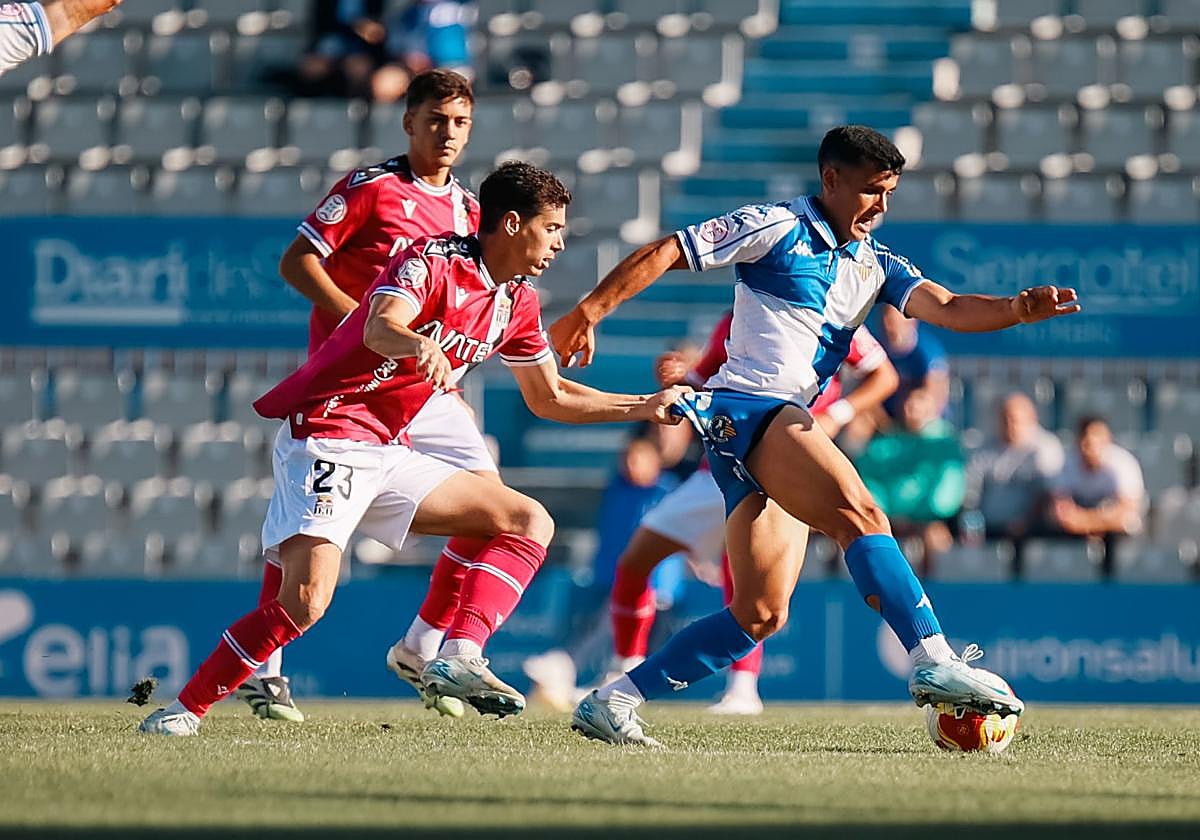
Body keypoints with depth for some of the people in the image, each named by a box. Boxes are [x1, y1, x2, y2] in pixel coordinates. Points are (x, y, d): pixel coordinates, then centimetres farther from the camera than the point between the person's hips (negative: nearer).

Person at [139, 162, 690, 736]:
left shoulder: (518, 303, 12)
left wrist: (645, 407, 21)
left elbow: (549, 397, 25)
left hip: (389, 453, 9)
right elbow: (380, 328, -33)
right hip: (326, 435, -9)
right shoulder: (432, 260, -13)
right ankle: (183, 710, -13)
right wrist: (419, 346, -55)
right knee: (305, 602, -25)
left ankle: (458, 658, -15)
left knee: (530, 522, 2)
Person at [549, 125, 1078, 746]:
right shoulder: (778, 228, 1)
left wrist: (1018, 310, -15)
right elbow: (665, 253, 0)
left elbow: (946, 308, 4)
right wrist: (588, 313, -6)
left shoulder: (875, 265, 20)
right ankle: (933, 663, -39)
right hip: (747, 407, -8)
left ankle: (610, 704, 6)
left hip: (787, 427, 8)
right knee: (860, 515, -28)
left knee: (760, 615, 3)